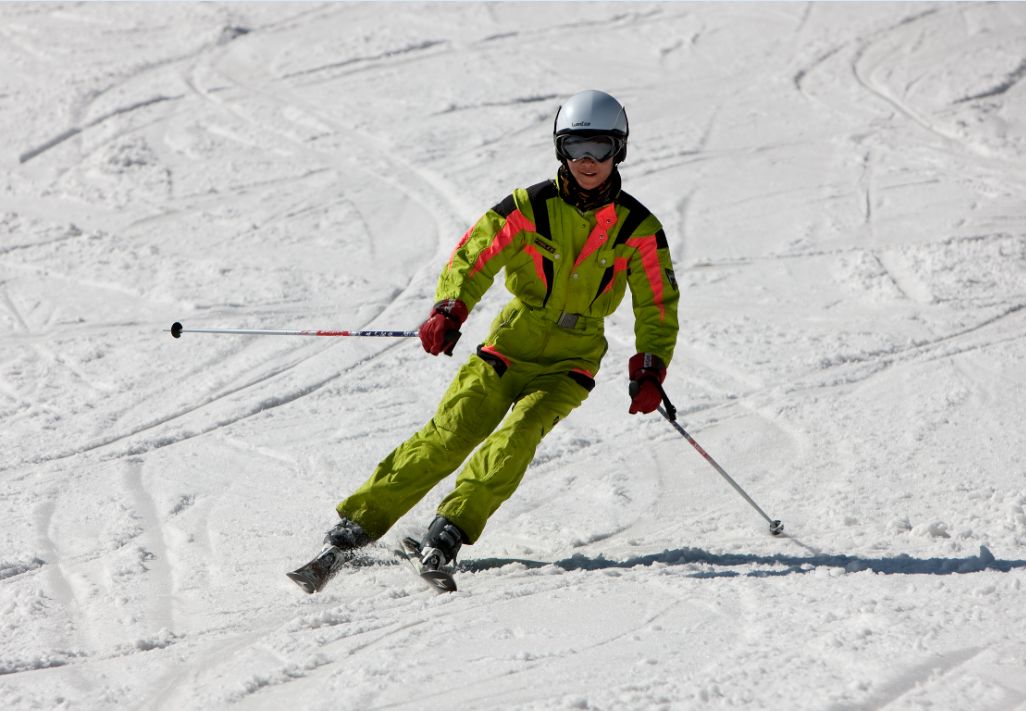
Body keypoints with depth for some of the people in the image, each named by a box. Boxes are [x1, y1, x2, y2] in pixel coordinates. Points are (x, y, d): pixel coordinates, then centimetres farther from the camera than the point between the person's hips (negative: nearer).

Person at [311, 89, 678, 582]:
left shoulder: (638, 229, -1)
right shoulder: (531, 208, -5)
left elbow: (658, 306, 7)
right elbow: (475, 255, -5)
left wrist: (650, 370, -5)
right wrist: (449, 312, -22)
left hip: (570, 363, 1)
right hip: (510, 345, 0)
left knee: (520, 431, -26)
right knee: (450, 434, -13)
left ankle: (455, 523, -29)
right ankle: (362, 519, -7)